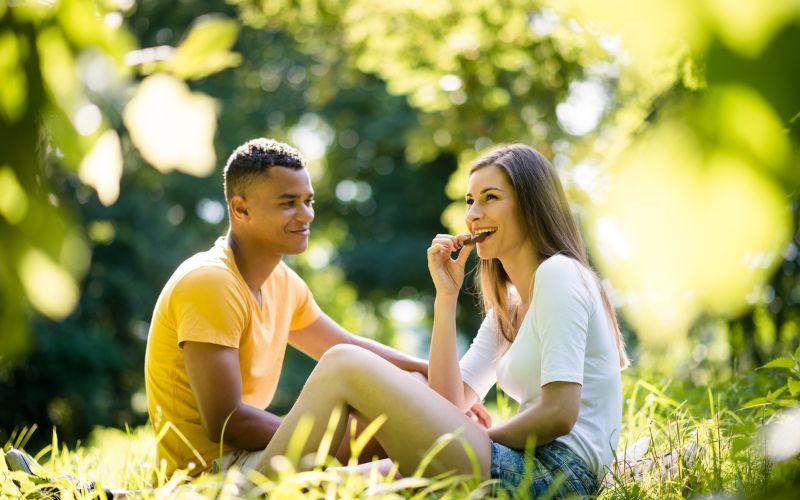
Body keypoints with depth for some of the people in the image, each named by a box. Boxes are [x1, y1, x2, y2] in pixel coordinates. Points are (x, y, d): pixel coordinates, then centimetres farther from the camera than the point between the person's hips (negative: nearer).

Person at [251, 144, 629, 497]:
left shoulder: (558, 275, -5)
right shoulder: (507, 308, 23)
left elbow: (559, 414, -15)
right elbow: (450, 402, 11)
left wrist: (474, 444, -4)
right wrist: (446, 296, 7)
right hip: (526, 468, 9)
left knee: (343, 365, -11)